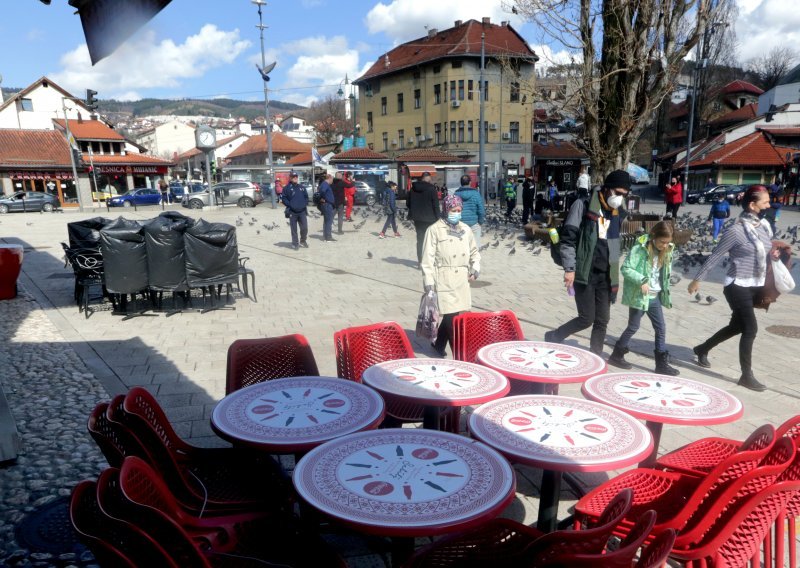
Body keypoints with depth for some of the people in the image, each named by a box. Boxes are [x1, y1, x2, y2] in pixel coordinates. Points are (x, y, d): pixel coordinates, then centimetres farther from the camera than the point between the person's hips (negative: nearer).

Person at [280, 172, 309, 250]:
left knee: (305, 228, 1)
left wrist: (305, 203, 6)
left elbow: (306, 196, 21)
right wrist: (289, 205, -12)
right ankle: (295, 244, 13)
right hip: (292, 212, -3)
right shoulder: (287, 188, -2)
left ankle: (303, 241, 23)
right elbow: (283, 198, -3)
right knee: (294, 229, 3)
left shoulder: (301, 187, 12)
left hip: (302, 211, 3)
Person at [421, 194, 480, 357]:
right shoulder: (434, 230, -4)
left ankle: (439, 345, 31)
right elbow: (428, 259, -7)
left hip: (462, 281, 6)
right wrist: (429, 282, -13)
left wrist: (475, 268, 8)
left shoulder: (465, 229, 12)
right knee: (451, 317, -10)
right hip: (444, 282, -5)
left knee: (450, 317, 9)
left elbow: (474, 252, 25)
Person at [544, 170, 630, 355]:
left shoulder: (618, 213, 10)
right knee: (587, 318, -4)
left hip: (605, 276, 6)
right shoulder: (583, 206, -8)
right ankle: (553, 337, 18)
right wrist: (569, 268, -17)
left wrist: (615, 277, 17)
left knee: (602, 321, 7)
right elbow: (567, 238, -11)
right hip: (584, 274, -6)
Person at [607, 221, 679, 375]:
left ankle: (662, 364, 14)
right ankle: (616, 356, 21)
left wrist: (665, 291, 9)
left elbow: (665, 274, 15)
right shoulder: (640, 248, -16)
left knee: (661, 328, 6)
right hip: (638, 295, -6)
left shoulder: (666, 251, 5)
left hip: (655, 296, 7)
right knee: (633, 327, 4)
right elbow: (625, 268, -20)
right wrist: (642, 280, -29)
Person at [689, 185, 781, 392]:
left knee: (736, 326, 18)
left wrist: (772, 255, -4)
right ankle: (746, 376, 4)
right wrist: (697, 279, -6)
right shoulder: (736, 230, -16)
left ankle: (702, 349, 37)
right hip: (738, 286, -8)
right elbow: (715, 257, -11)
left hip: (755, 286, 8)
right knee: (751, 329, -7)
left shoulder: (765, 226, 6)